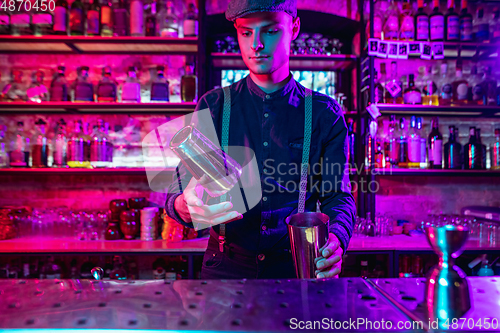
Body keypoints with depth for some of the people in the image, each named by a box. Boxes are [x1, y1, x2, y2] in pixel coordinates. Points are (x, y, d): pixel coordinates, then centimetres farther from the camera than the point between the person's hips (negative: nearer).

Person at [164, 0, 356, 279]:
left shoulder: (325, 114, 2)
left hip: (296, 266, 1)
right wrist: (187, 206, -27)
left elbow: (339, 197, 2)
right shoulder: (213, 107, 3)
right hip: (227, 267, 0)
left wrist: (335, 240, -21)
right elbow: (177, 195, -2)